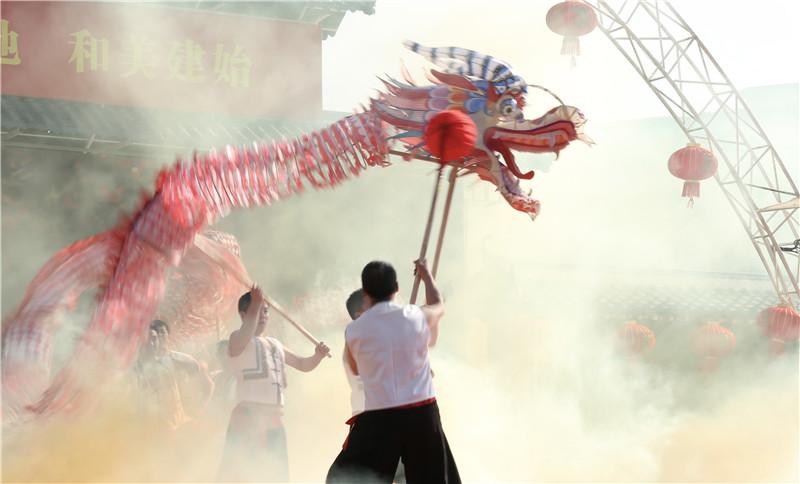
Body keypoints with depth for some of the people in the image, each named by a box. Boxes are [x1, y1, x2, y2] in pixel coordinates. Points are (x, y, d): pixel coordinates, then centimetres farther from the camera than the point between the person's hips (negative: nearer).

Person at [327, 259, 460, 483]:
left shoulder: (354, 330, -2)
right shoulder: (416, 316, 0)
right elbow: (438, 306, 26)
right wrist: (427, 275, 44)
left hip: (378, 418, -2)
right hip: (421, 413, 2)